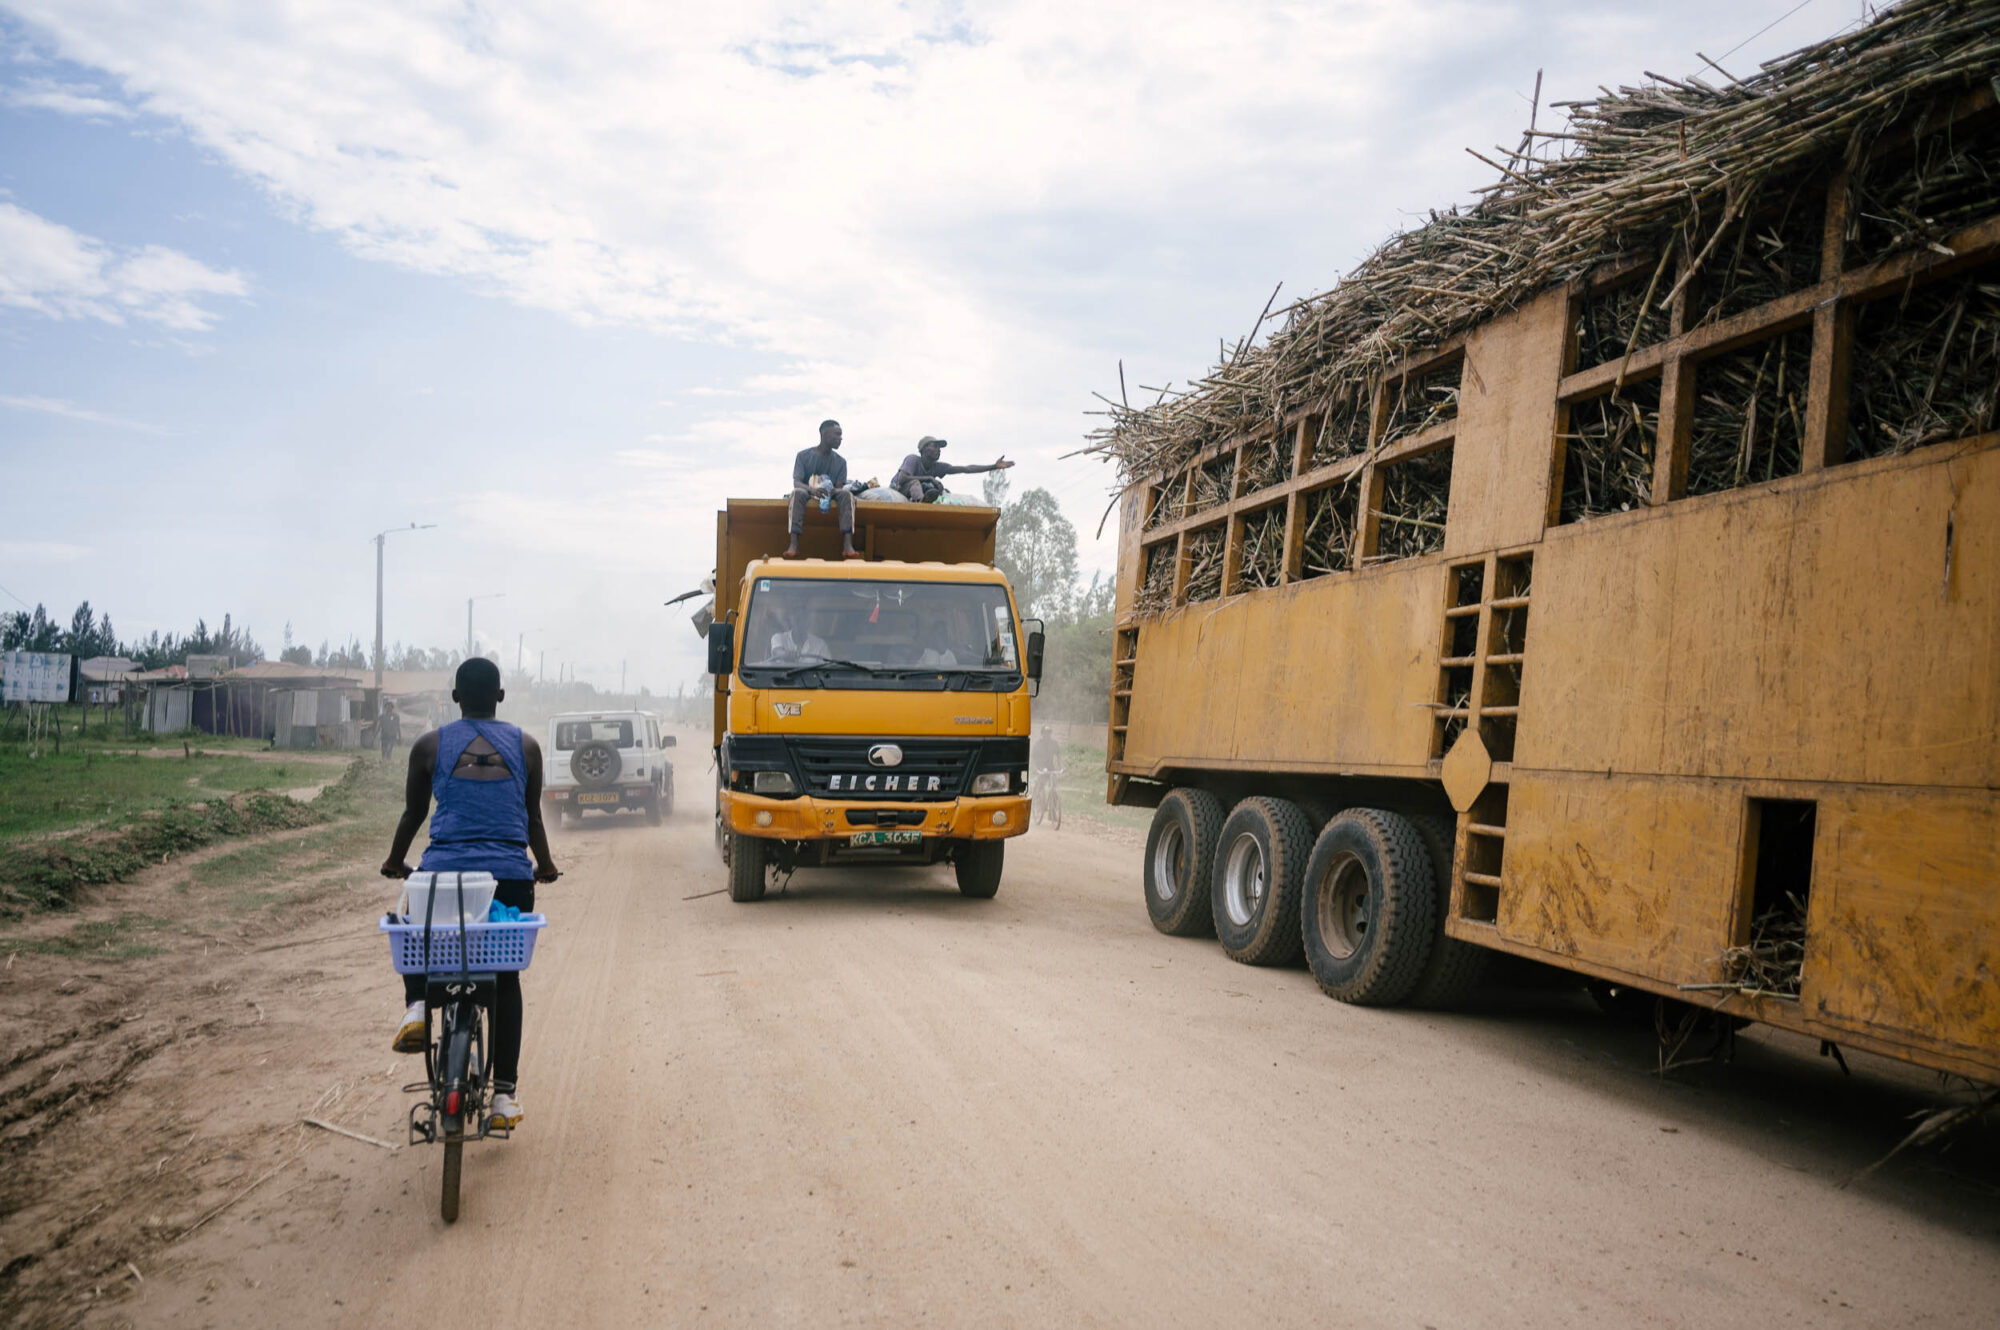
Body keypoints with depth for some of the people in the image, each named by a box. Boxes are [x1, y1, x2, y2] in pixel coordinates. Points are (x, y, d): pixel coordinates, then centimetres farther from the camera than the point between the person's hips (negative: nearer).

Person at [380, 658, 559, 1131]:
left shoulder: (429, 746, 6)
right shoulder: (525, 746, 8)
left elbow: (413, 813, 14)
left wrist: (394, 861, 32)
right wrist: (545, 865, 31)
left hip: (443, 870, 0)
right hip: (510, 874, 1)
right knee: (506, 977, 12)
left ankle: (418, 1005, -3)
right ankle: (504, 1092, 9)